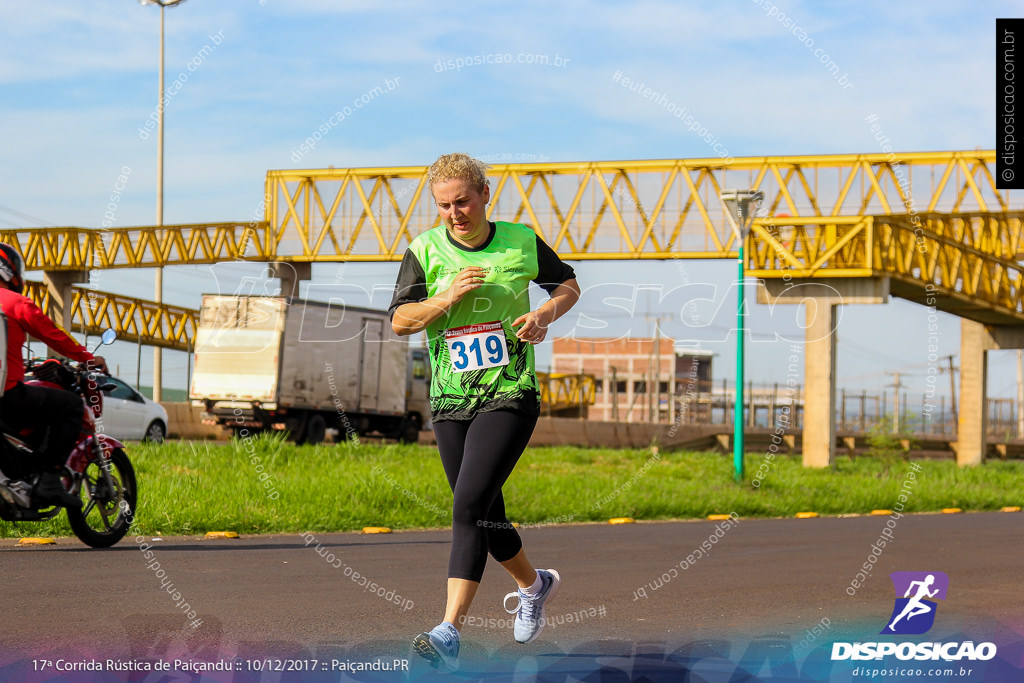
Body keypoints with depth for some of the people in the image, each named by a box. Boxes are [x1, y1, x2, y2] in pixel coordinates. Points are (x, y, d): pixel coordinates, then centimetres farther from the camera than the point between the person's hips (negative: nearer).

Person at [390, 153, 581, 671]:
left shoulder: (522, 242, 0)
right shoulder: (425, 250, 1)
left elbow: (568, 283, 16)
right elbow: (400, 321, -4)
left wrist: (546, 314, -4)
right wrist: (448, 297, -19)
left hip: (510, 396, -3)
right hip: (450, 401, 3)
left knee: (469, 505, -19)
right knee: (484, 515, 12)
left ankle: (449, 630, -23)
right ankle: (533, 584, 43)